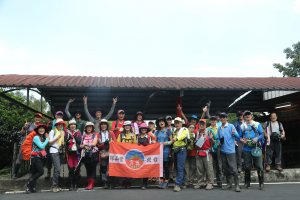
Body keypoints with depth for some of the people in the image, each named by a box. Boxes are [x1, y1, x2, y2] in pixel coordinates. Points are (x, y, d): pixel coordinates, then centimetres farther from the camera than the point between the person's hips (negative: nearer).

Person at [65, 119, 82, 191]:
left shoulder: (78, 132, 9)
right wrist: (68, 137, -15)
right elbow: (65, 141, 0)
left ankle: (76, 185, 9)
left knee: (77, 169, 0)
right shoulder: (67, 132, 9)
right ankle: (71, 185, 5)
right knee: (71, 169, -3)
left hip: (77, 152, 0)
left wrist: (75, 136, -13)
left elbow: (80, 141, -4)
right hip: (70, 152, 0)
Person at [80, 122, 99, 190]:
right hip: (85, 154, 4)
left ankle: (91, 184, -4)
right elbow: (81, 145, 11)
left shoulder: (95, 134, 4)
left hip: (93, 153, -4)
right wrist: (84, 146, -9)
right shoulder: (84, 135, 15)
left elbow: (94, 143, -7)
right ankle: (89, 183, 12)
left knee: (93, 169, -5)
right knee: (87, 169, 6)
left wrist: (86, 144, -5)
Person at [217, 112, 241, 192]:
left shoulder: (231, 126, -4)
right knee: (226, 168, 12)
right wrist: (218, 142, -3)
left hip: (230, 150, -5)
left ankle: (237, 185, 1)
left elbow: (238, 136, -13)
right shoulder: (219, 128, 11)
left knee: (233, 168, -6)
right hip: (223, 151, 6)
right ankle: (229, 183, 24)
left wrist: (234, 133, -35)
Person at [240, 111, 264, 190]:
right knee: (247, 166, 8)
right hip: (246, 149, 2)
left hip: (256, 148, -2)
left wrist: (257, 138, -17)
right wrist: (242, 140, -11)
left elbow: (262, 134, 1)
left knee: (259, 166, -2)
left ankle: (261, 183, 10)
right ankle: (247, 183, 20)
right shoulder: (242, 126, 9)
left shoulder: (257, 124, 4)